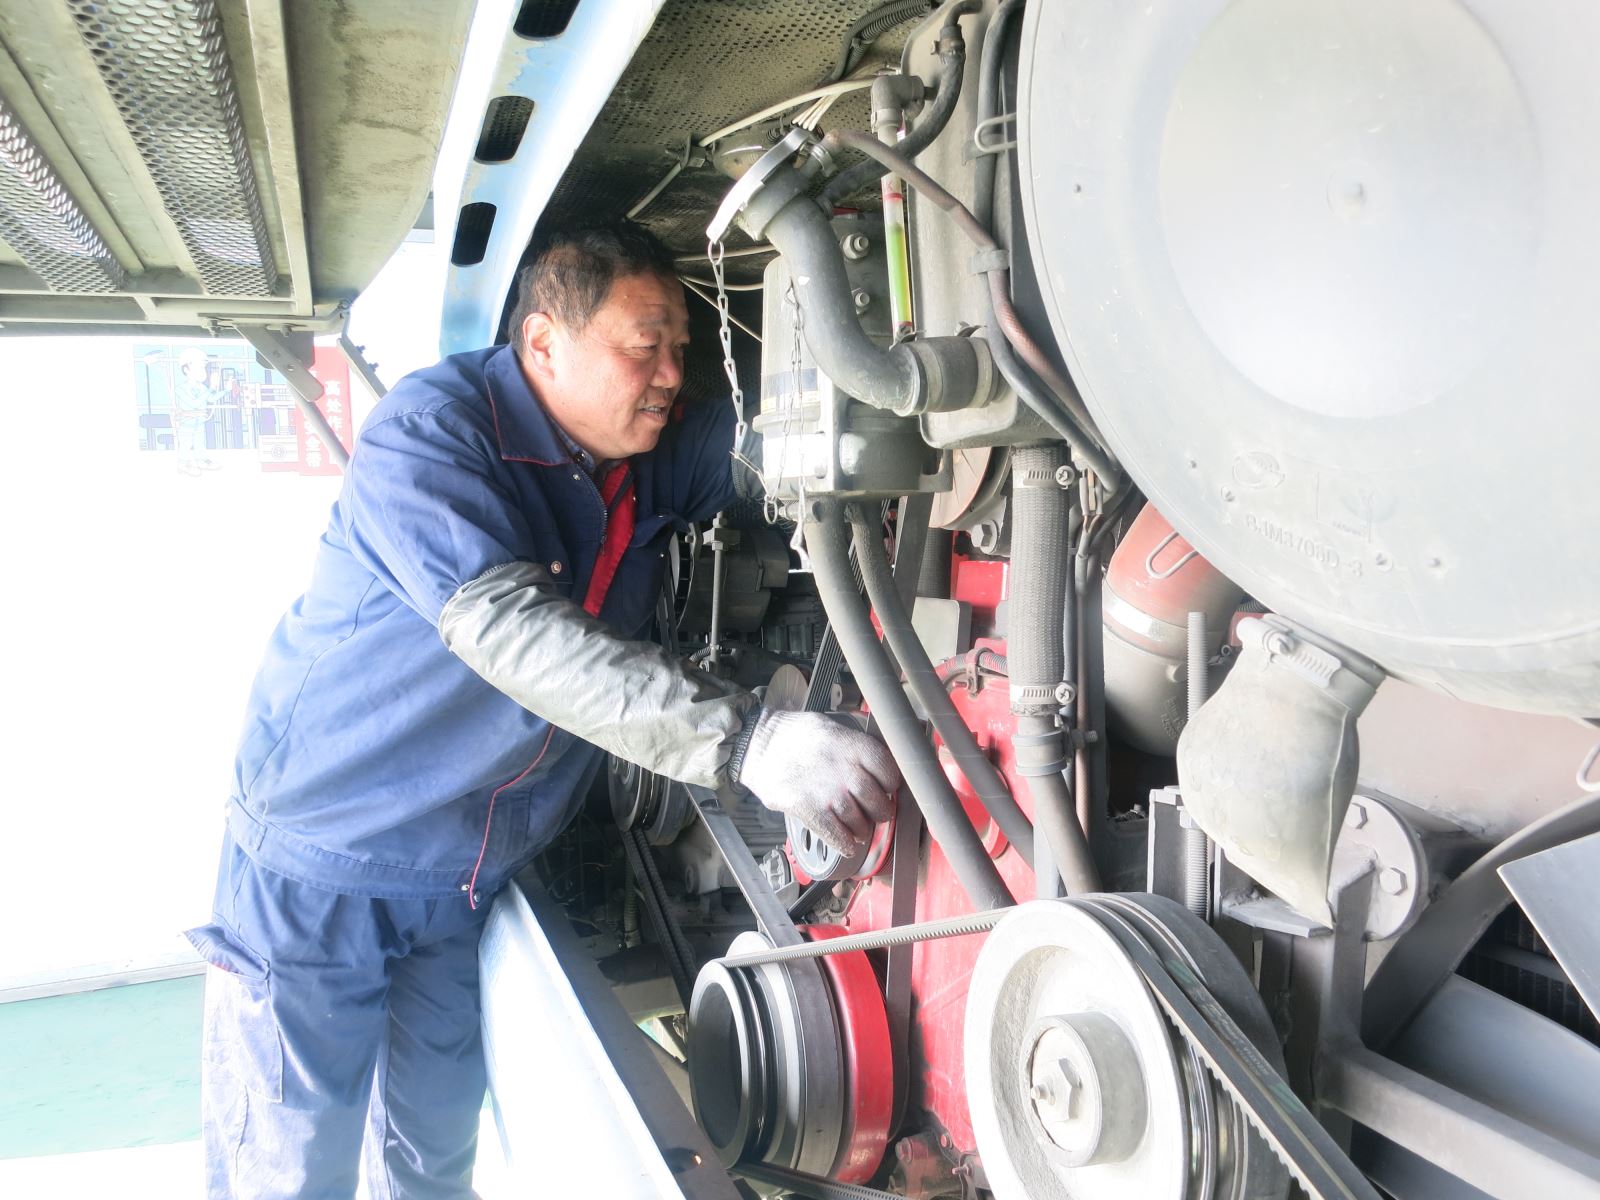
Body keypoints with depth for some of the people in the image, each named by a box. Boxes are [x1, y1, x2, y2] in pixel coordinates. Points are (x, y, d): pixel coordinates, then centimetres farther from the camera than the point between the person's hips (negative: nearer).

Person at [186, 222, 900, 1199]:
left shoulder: (656, 459, -1)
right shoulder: (431, 428, -22)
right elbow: (509, 629, -36)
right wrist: (746, 741, -44)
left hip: (475, 879, 6)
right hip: (322, 868, -5)